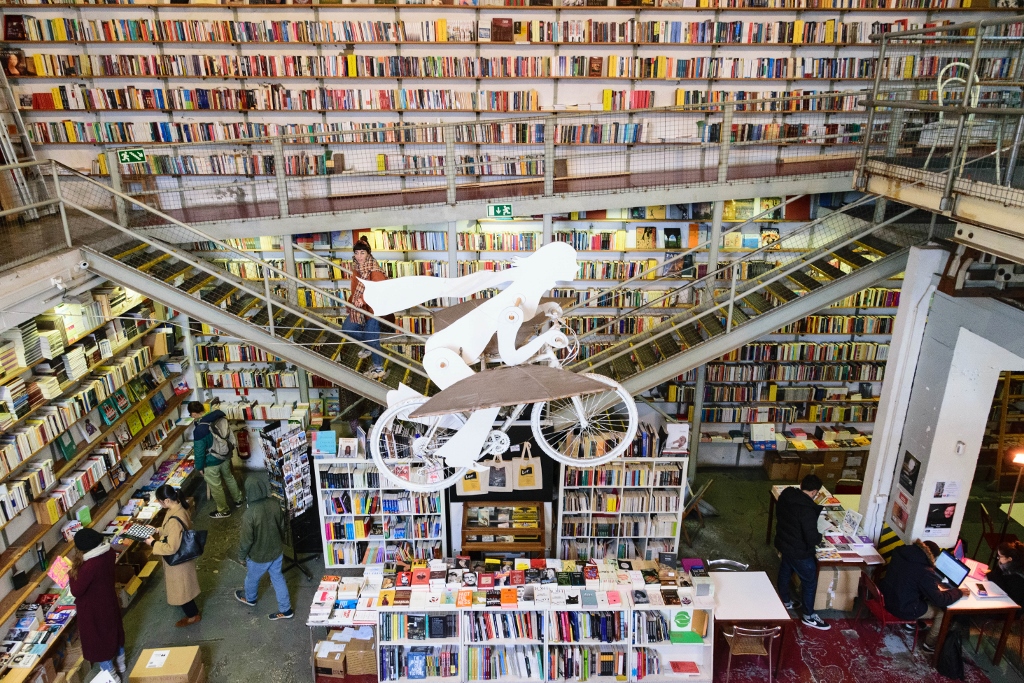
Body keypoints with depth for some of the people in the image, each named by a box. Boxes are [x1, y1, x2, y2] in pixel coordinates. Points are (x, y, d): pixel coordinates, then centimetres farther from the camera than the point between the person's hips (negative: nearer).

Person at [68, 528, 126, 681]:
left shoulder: (89, 566, -36)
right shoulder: (109, 553, -13)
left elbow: (76, 591, -23)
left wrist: (72, 572, -11)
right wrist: (78, 568, 7)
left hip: (94, 609, -7)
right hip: (109, 600, 7)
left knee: (97, 639, 14)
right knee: (114, 631, 25)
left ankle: (112, 676, 29)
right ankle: (120, 666, 46)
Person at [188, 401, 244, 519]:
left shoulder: (199, 430, -32)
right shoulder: (218, 416, -11)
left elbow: (199, 451, -21)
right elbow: (227, 436, 5)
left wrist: (199, 467, -5)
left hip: (211, 463, -7)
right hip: (225, 456, 7)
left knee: (216, 488, 15)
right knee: (229, 477, 29)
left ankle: (224, 511, 32)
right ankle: (238, 499, 48)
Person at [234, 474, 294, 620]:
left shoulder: (250, 513, -33)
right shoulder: (275, 504, -16)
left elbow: (246, 539, -21)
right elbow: (282, 527, 0)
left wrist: (241, 556, -2)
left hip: (258, 556, -4)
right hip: (276, 551, 4)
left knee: (252, 578, 27)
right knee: (277, 577, 24)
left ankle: (249, 598, 56)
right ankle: (285, 609, 35)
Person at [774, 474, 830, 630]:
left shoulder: (785, 496, -8)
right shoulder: (807, 510, -33)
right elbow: (812, 538, -29)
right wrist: (820, 537, -8)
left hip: (783, 543, 8)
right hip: (799, 551, -8)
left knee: (785, 572, 28)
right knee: (810, 582, 13)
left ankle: (785, 602, 48)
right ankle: (809, 616, 28)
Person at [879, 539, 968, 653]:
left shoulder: (901, 551, -5)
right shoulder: (925, 572, -27)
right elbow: (939, 600, -15)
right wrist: (959, 592, -1)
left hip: (886, 596, 7)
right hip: (902, 609, -7)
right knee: (943, 611, 11)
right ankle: (930, 644, 29)